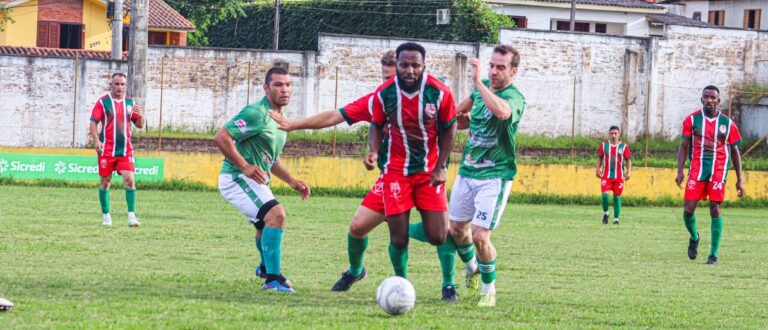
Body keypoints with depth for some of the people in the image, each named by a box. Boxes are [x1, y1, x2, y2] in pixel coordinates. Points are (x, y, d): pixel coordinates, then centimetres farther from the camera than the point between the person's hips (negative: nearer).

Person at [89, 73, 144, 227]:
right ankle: (106, 216, 16)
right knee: (105, 182, 3)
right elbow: (93, 123, -4)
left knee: (129, 180, -11)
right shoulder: (103, 102, -1)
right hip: (107, 149, -2)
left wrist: (140, 115, -9)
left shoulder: (130, 103, 10)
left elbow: (140, 125, 13)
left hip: (125, 149, 2)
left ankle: (132, 216, -11)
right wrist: (96, 141, -18)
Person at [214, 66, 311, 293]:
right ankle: (273, 278, -27)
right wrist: (245, 166, -27)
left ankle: (265, 268, 57)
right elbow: (221, 137, -25)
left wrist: (292, 181, 18)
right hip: (236, 178, -10)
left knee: (266, 226, 29)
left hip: (256, 181, 10)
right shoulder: (257, 113, -18)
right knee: (276, 214, -27)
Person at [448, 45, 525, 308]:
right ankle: (472, 268, 45)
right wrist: (462, 116, 9)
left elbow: (502, 111, -45)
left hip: (495, 176, -7)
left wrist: (478, 82, -41)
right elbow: (463, 109, 29)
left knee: (480, 235, -13)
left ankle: (489, 290, 7)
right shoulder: (483, 87, 4)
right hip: (467, 171, 7)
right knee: (456, 228, 16)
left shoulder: (515, 98, -18)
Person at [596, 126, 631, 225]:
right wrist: (598, 169, 4)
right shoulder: (604, 144, 5)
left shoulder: (623, 146, 1)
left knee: (617, 197, 1)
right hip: (606, 176, 0)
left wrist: (628, 172, -6)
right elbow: (599, 157, 13)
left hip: (619, 177, 0)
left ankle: (616, 219, 10)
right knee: (605, 195, -13)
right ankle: (605, 213, 12)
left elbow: (628, 159, 5)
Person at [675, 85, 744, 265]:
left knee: (715, 209, -9)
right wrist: (680, 171, -7)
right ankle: (694, 237, 25)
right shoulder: (692, 120, 4)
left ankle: (714, 254, -2)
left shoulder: (727, 123, 5)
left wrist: (739, 180, 8)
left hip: (718, 171, -1)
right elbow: (683, 147, 5)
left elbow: (734, 152, 11)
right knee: (688, 209, -7)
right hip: (696, 170, 1)